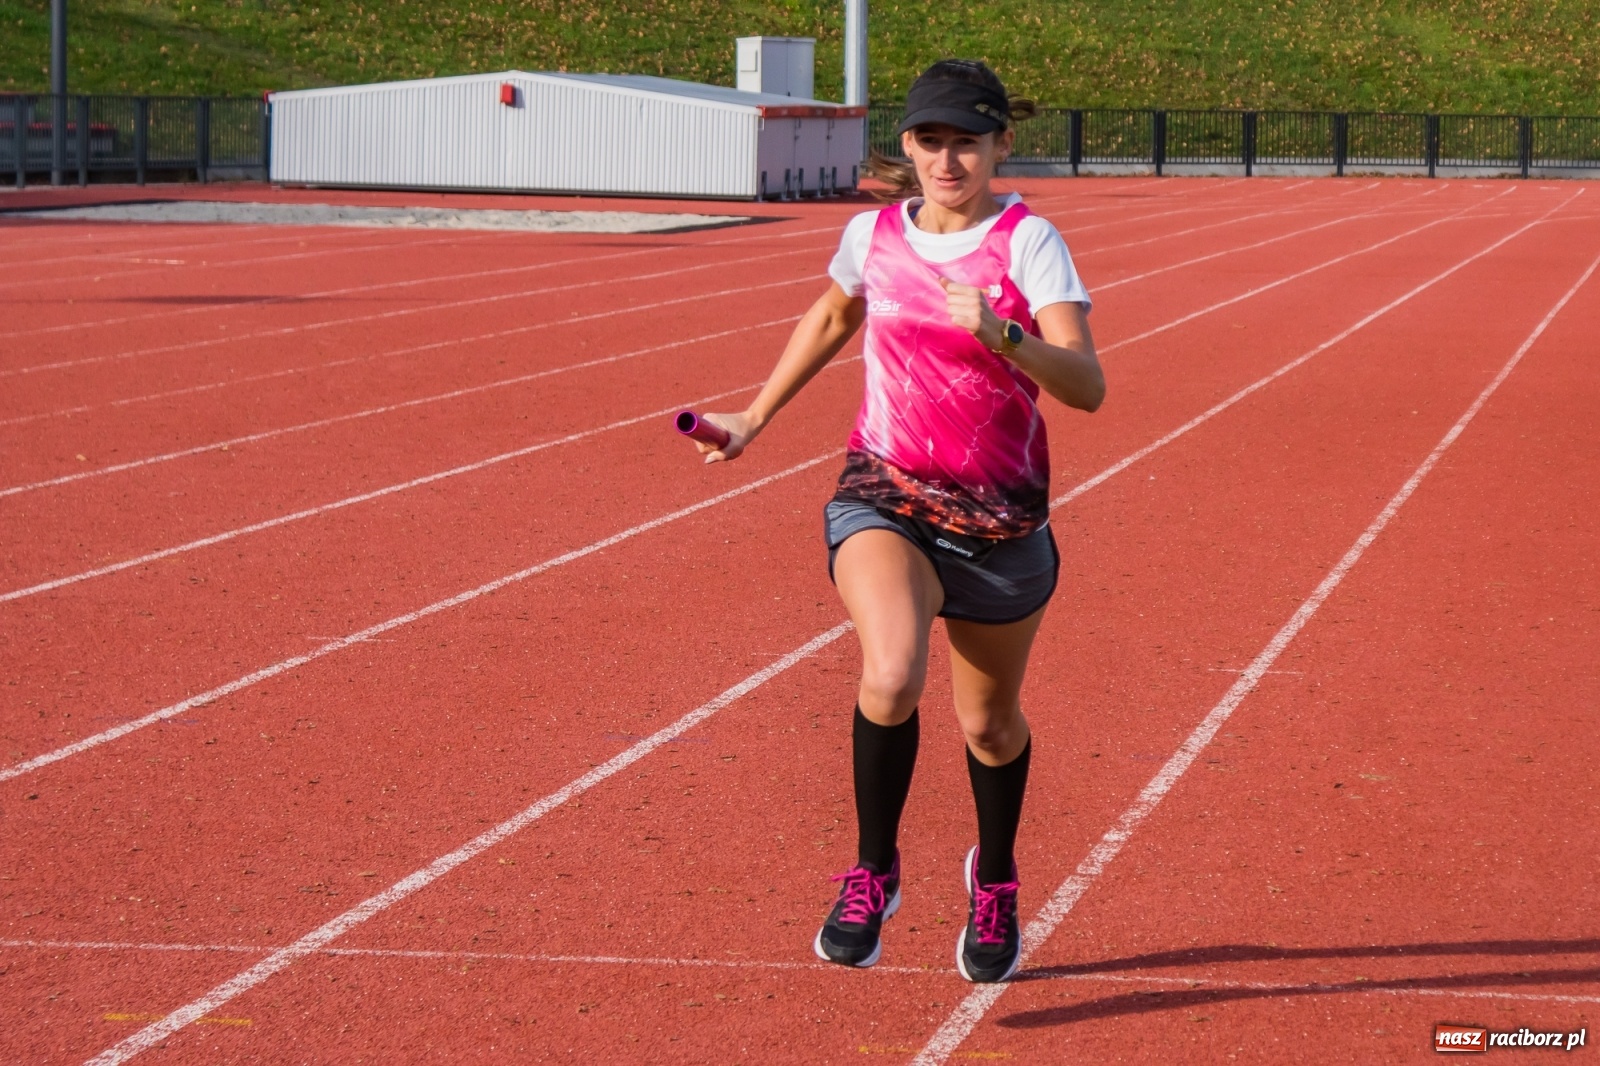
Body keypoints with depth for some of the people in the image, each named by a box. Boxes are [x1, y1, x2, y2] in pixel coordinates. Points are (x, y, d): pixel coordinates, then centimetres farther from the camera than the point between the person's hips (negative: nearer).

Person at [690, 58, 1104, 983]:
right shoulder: (874, 234, -1)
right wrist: (756, 418, 28)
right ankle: (873, 872, -5)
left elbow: (1087, 387, -23)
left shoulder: (1029, 240, -12)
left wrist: (999, 334, -39)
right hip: (883, 498, 1)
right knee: (892, 677, -28)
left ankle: (996, 879, 46)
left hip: (1000, 520, -1)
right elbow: (832, 319, 23)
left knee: (990, 724, 16)